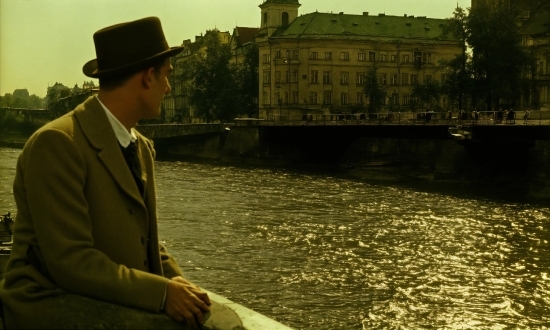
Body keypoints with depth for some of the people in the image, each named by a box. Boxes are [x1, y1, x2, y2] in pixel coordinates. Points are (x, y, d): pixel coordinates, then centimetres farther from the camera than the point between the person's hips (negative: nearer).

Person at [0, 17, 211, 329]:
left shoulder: (140, 147, 10)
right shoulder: (57, 143, -16)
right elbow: (71, 261, -21)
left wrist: (178, 283, -3)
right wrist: (162, 292, -24)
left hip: (121, 300, 8)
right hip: (54, 303, -7)